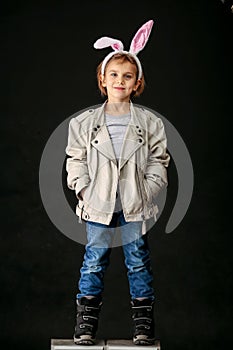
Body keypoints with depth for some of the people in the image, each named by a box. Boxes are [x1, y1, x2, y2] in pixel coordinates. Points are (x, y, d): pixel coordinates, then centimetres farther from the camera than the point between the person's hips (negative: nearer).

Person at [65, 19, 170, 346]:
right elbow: (76, 160, 5)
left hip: (135, 206, 0)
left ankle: (143, 322, 16)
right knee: (94, 261, 5)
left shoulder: (150, 123, 1)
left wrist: (147, 192, -7)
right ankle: (86, 321, 14)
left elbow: (158, 161, 4)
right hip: (98, 205, 0)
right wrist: (85, 191, -6)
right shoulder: (84, 122, 1)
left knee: (138, 261, 6)